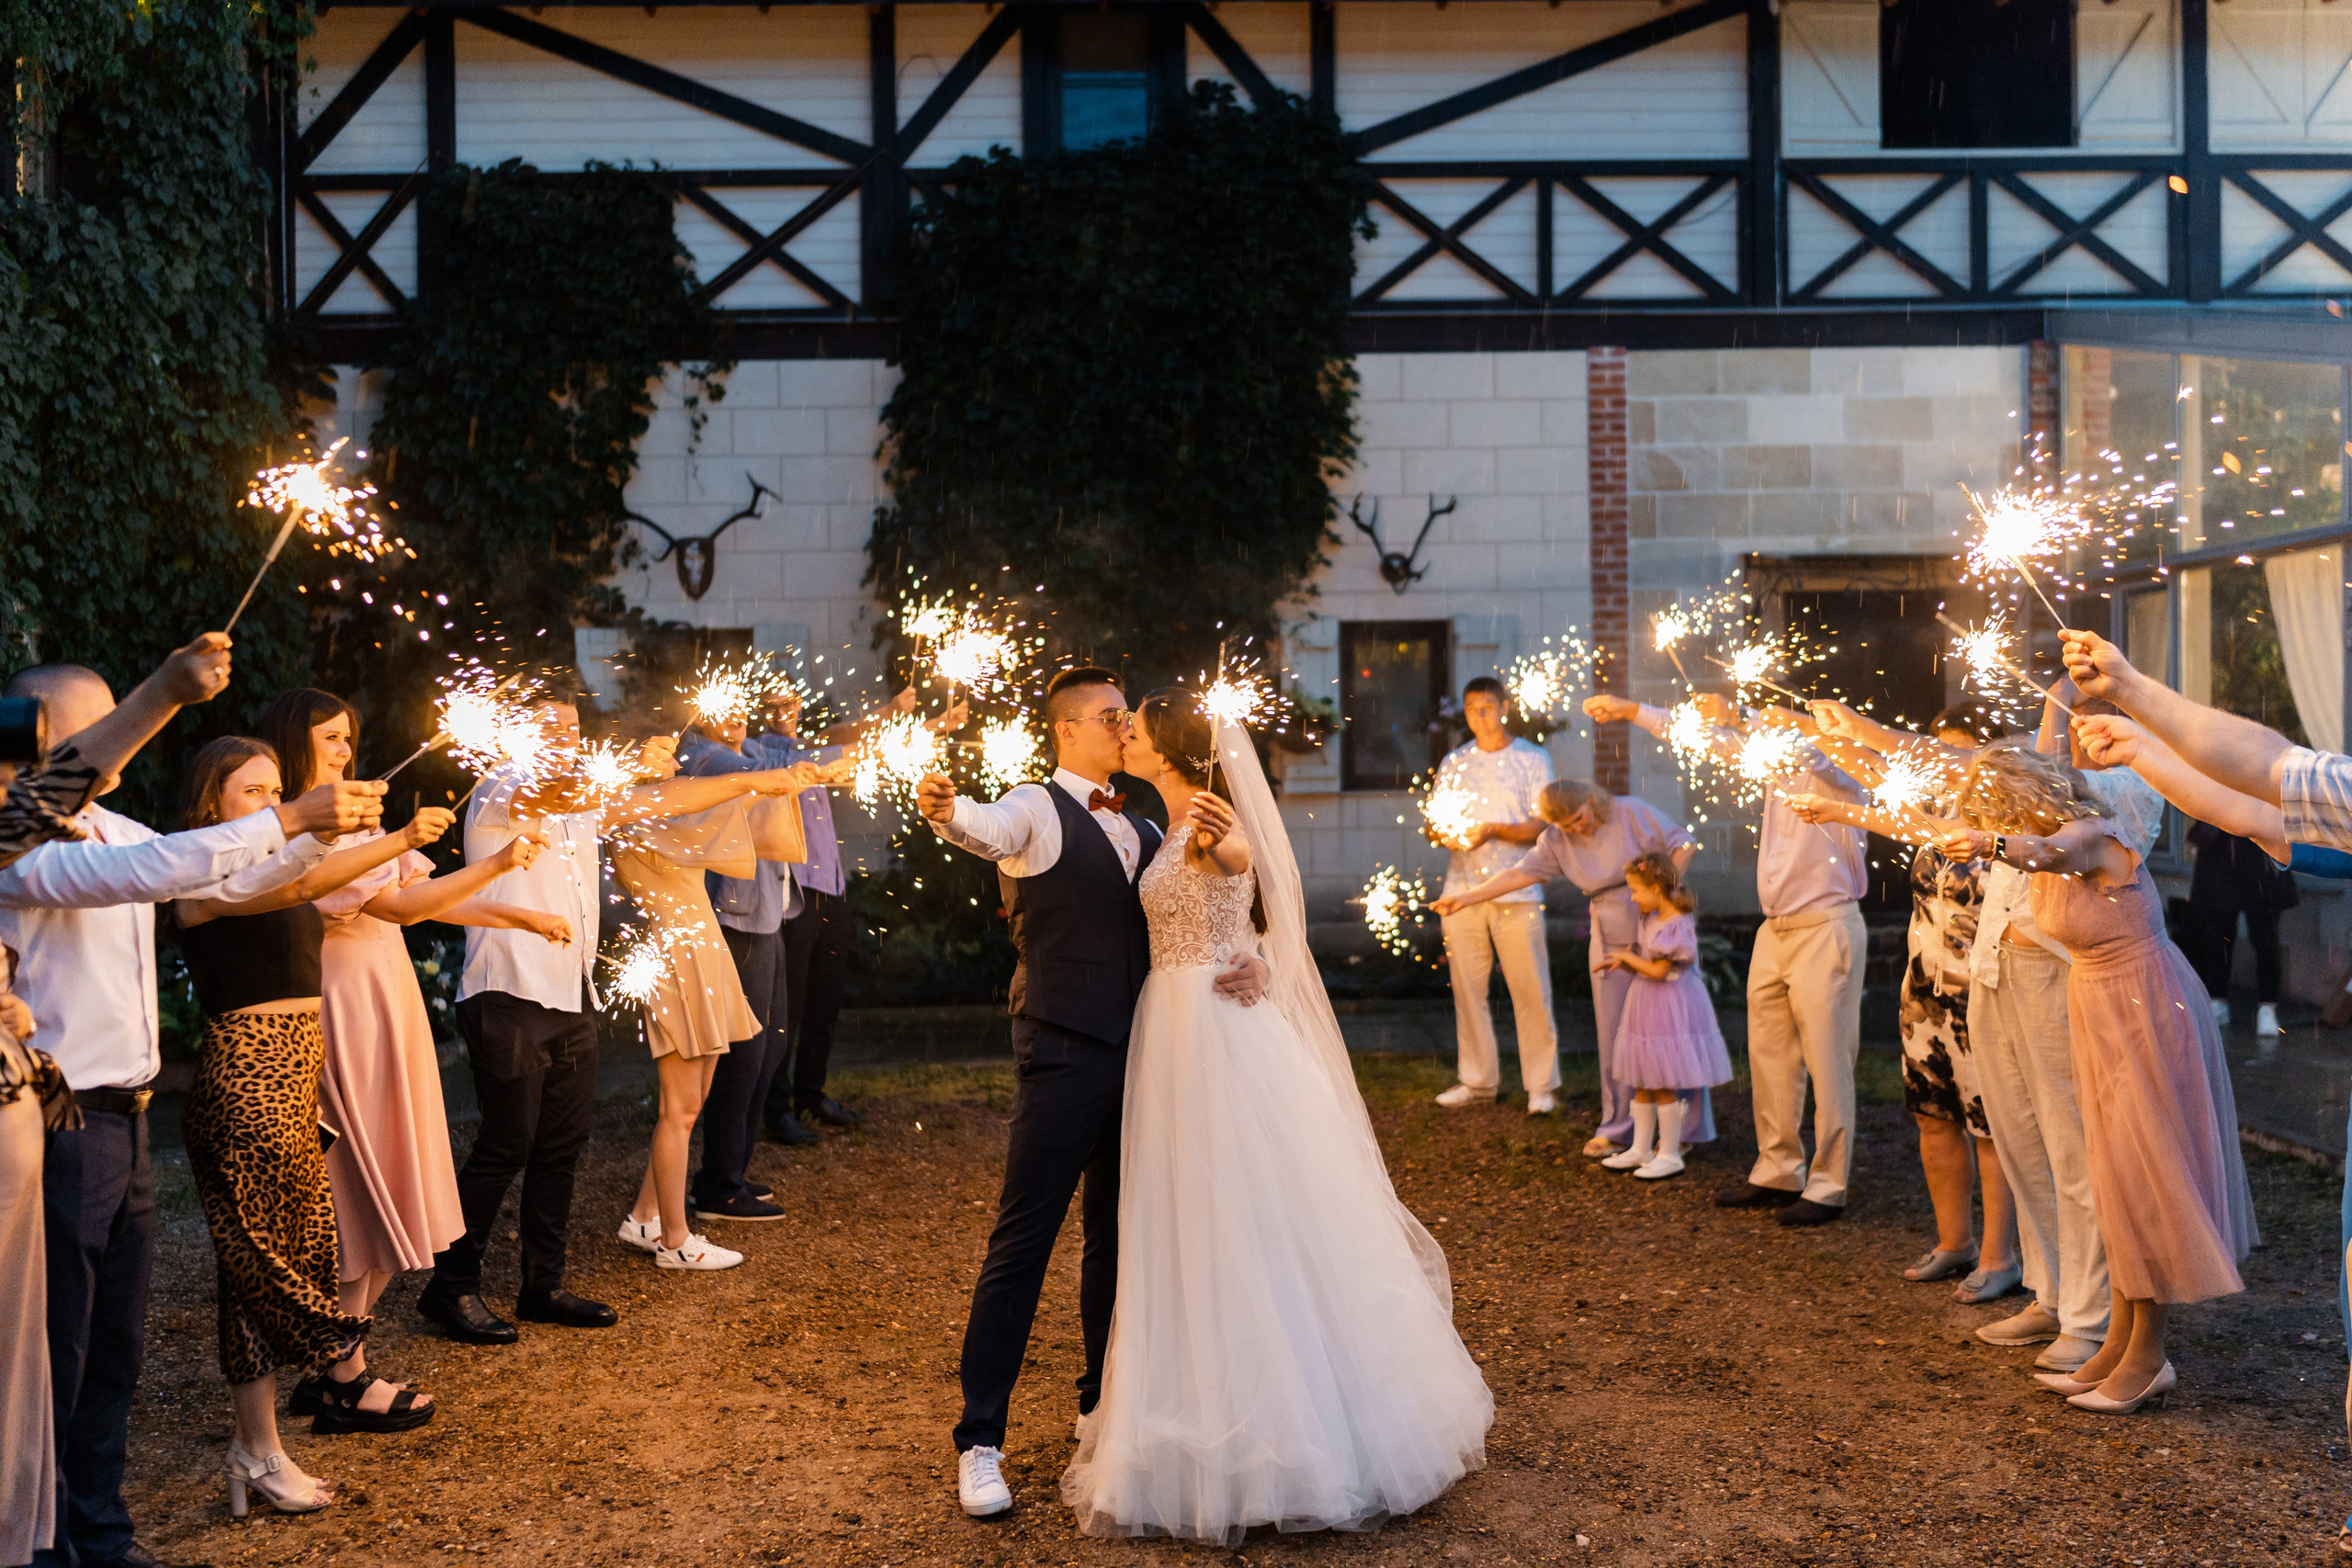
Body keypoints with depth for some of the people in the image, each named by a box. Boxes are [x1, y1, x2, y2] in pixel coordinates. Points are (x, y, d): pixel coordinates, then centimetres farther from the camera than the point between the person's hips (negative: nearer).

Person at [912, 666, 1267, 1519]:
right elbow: (990, 828, -25)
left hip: (1136, 1052, 7)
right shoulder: (1038, 810, -2)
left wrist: (1251, 964, -7)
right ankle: (980, 1441, 2)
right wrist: (946, 811, -50)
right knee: (1022, 1241, -5)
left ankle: (1103, 1408, 30)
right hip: (1062, 1052, -7)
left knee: (1118, 1235, 15)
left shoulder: (1144, 831, 19)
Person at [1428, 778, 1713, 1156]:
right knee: (1614, 1036, 4)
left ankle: (1686, 1129, 9)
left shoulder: (1632, 813, -11)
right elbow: (1520, 873, -2)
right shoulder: (1557, 841, -1)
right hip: (1611, 943, 4)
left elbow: (1683, 843, -8)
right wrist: (1466, 896, -7)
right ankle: (1616, 1130, 16)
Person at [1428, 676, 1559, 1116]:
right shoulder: (1453, 763, 16)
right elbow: (1432, 821, 14)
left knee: (1530, 989, -4)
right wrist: (1439, 831, -9)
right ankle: (1478, 1080, 14)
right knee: (1467, 988, 4)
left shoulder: (1532, 760, 6)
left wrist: (1496, 830, -17)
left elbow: (1541, 825, -1)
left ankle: (1542, 1084, 3)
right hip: (1461, 890, 3)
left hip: (1516, 892, -3)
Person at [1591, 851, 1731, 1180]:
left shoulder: (1678, 926, -19)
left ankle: (1669, 1155, 6)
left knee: (1664, 1086, -3)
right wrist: (1622, 963, -2)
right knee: (1642, 1085, 14)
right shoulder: (1651, 922, 10)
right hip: (1647, 1007, 9)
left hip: (1669, 1012, -9)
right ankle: (1640, 1149, 22)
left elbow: (1658, 970, -22)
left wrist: (1628, 956, -10)